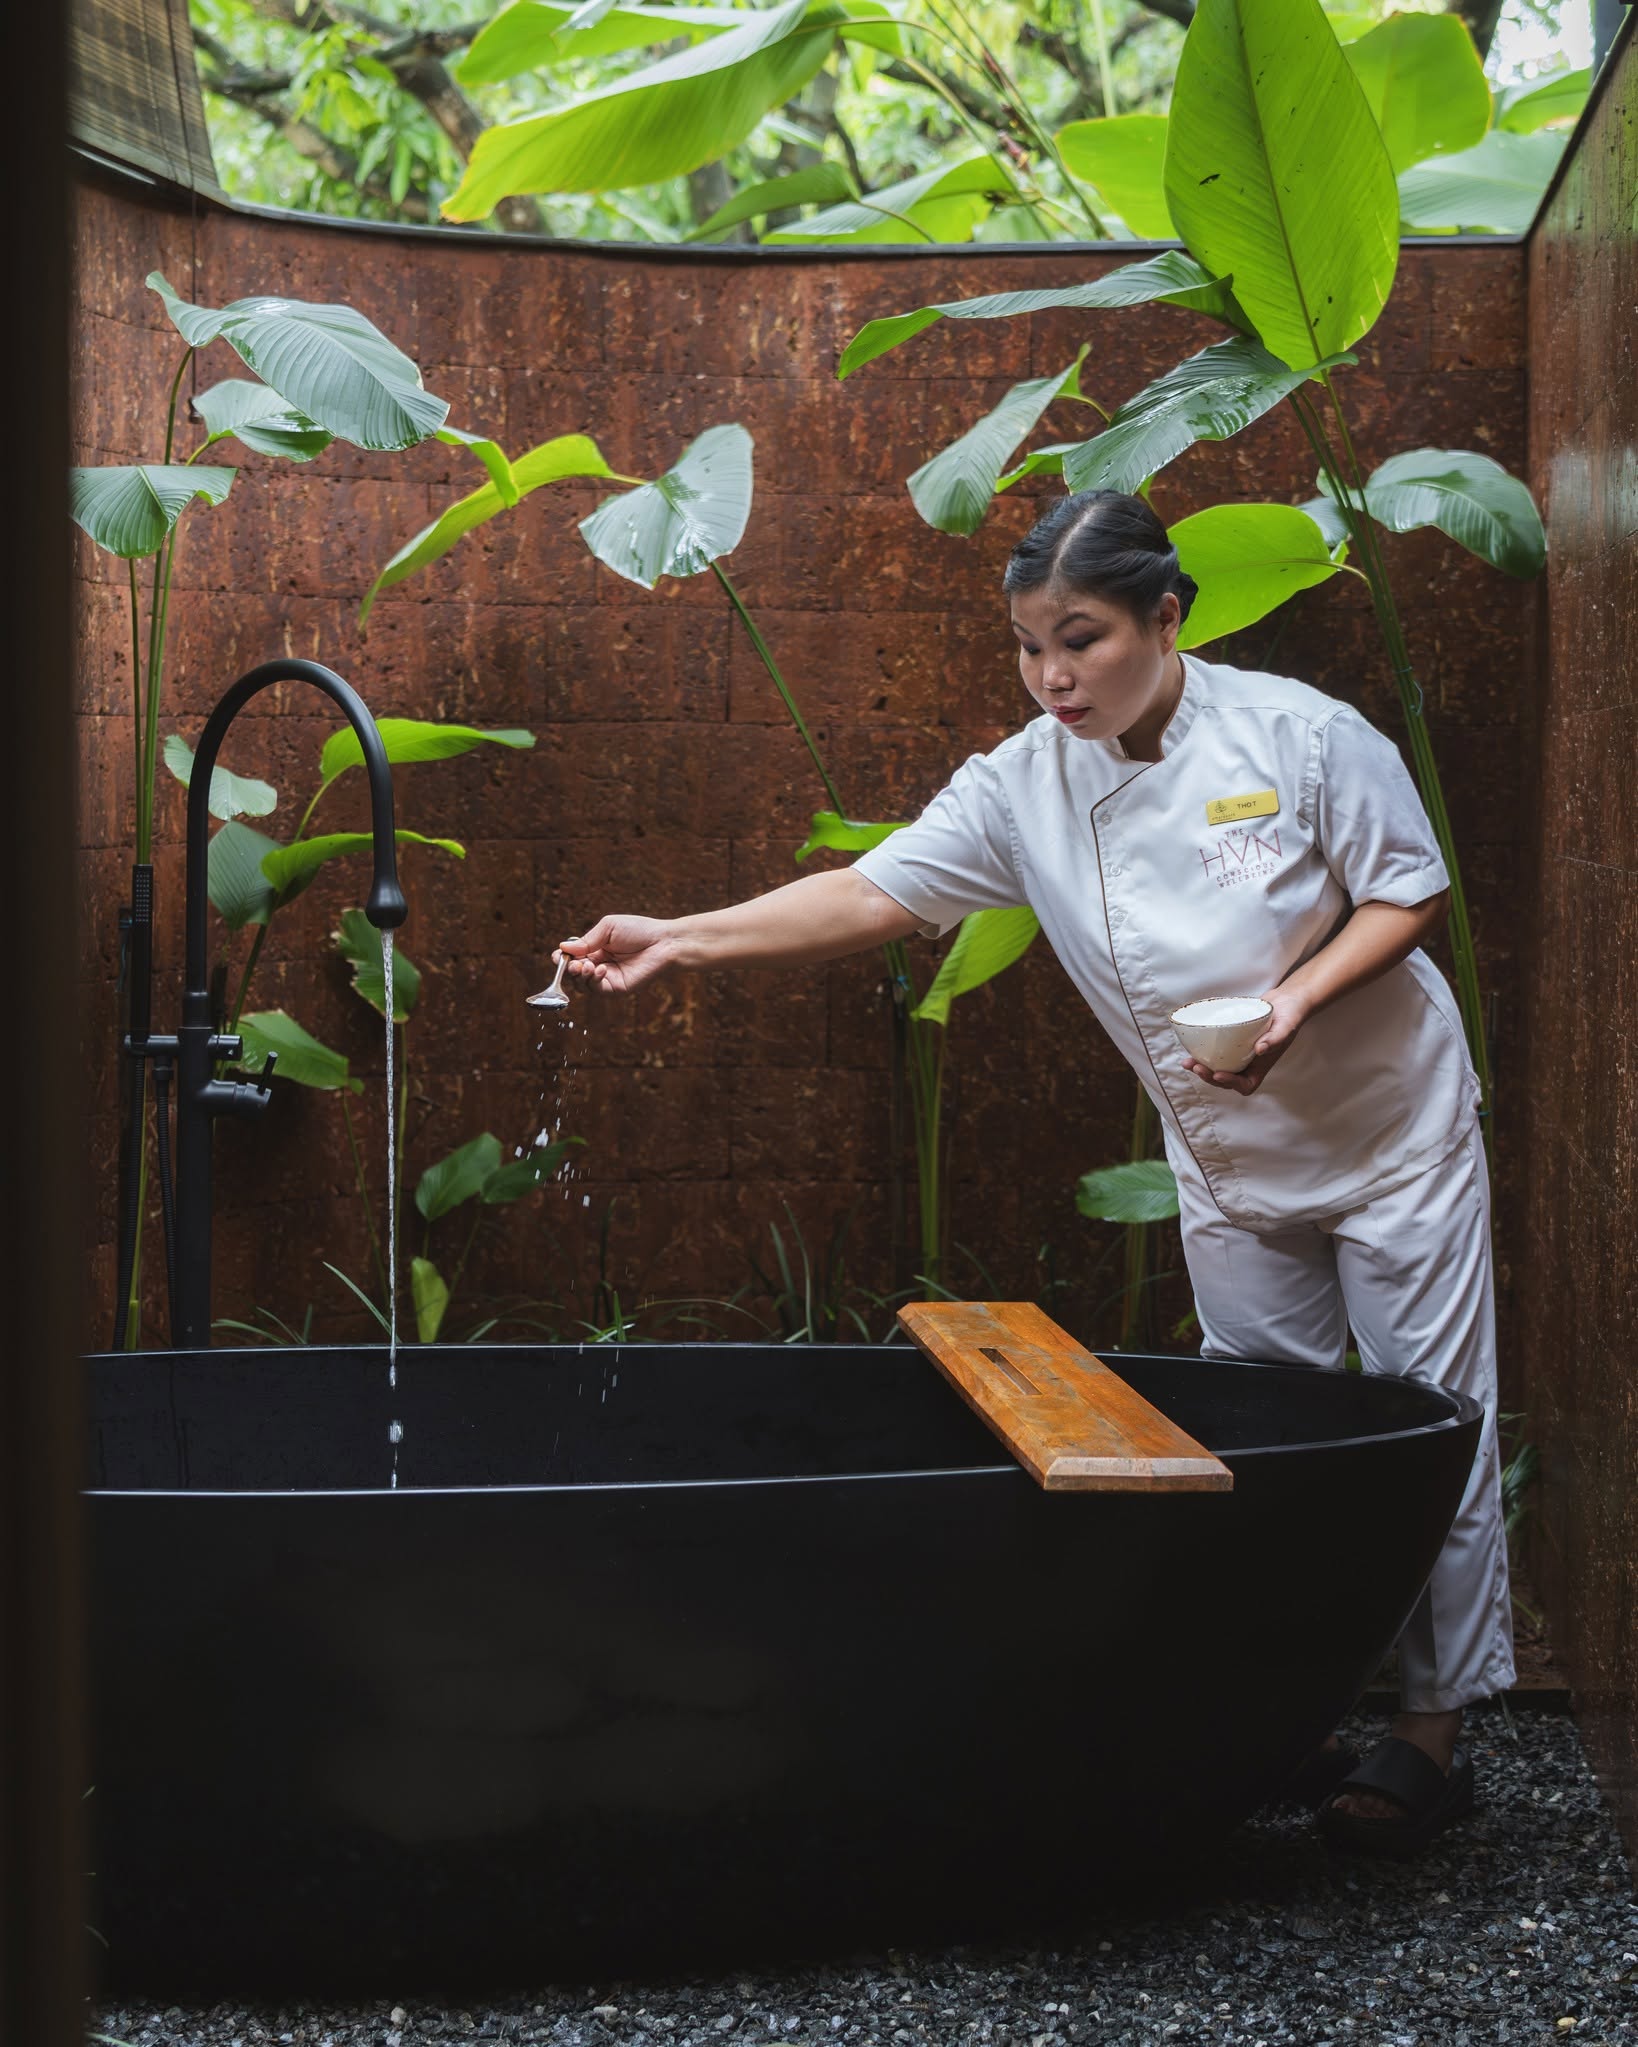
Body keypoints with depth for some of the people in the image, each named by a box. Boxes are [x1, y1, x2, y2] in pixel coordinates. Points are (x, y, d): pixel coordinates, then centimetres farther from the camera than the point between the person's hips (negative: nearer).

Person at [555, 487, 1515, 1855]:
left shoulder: (1297, 735, -19)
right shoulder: (1027, 786, -8)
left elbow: (1411, 893, -10)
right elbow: (872, 894, -13)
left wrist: (1300, 992, -27)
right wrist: (678, 940, -23)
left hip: (1390, 1131, -4)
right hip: (1234, 1168, 4)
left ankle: (1438, 1728, 7)